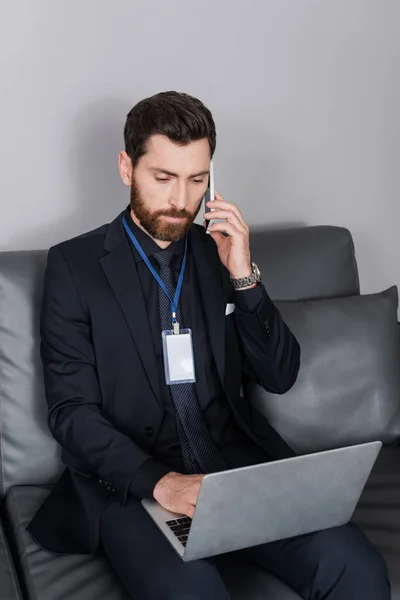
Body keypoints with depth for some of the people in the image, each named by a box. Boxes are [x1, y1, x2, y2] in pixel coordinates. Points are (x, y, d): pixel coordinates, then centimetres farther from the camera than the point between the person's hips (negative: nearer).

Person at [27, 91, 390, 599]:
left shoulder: (220, 252, 10)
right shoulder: (74, 265, -1)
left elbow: (280, 378, 8)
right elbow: (72, 411, -5)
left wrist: (243, 277, -7)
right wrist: (160, 481, -21)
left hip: (238, 460, 4)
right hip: (131, 478, -3)